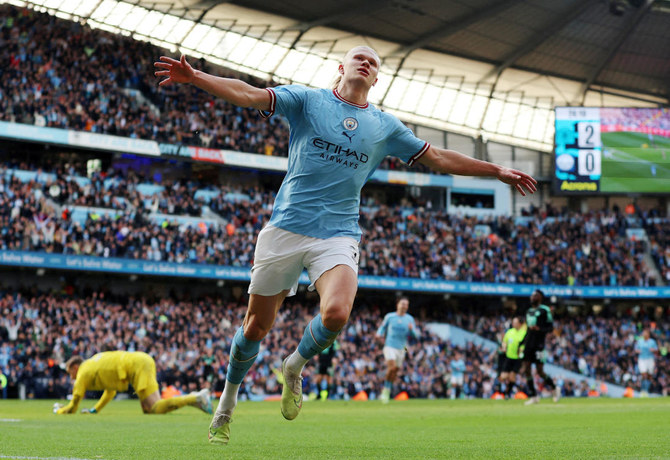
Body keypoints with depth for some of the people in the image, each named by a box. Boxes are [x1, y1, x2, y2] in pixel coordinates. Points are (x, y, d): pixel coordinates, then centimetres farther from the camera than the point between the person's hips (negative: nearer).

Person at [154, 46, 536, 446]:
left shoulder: (386, 126, 13)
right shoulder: (307, 100, 4)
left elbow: (438, 158, 20)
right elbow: (248, 95, -8)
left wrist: (496, 170, 17)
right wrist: (194, 77, -22)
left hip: (339, 235, 2)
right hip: (286, 228, -1)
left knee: (336, 314, -26)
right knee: (256, 326, 2)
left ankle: (295, 368, 6)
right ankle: (227, 404, 26)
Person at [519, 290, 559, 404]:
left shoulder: (544, 310, -5)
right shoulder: (529, 312, 18)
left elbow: (550, 327, -8)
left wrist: (539, 329, -24)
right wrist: (521, 344, 20)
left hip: (538, 345, -7)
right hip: (528, 345, 7)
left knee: (540, 371, -6)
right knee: (526, 370, -1)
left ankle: (555, 389, 18)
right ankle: (533, 396, 5)